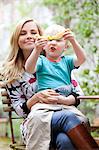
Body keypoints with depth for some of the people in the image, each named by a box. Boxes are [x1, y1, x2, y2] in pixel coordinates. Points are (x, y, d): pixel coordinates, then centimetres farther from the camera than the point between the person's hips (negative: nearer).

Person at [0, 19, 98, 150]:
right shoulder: (11, 73, 10)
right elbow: (20, 109, 5)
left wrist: (64, 99, -15)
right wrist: (36, 97, -14)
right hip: (34, 123, 0)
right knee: (68, 117, -36)